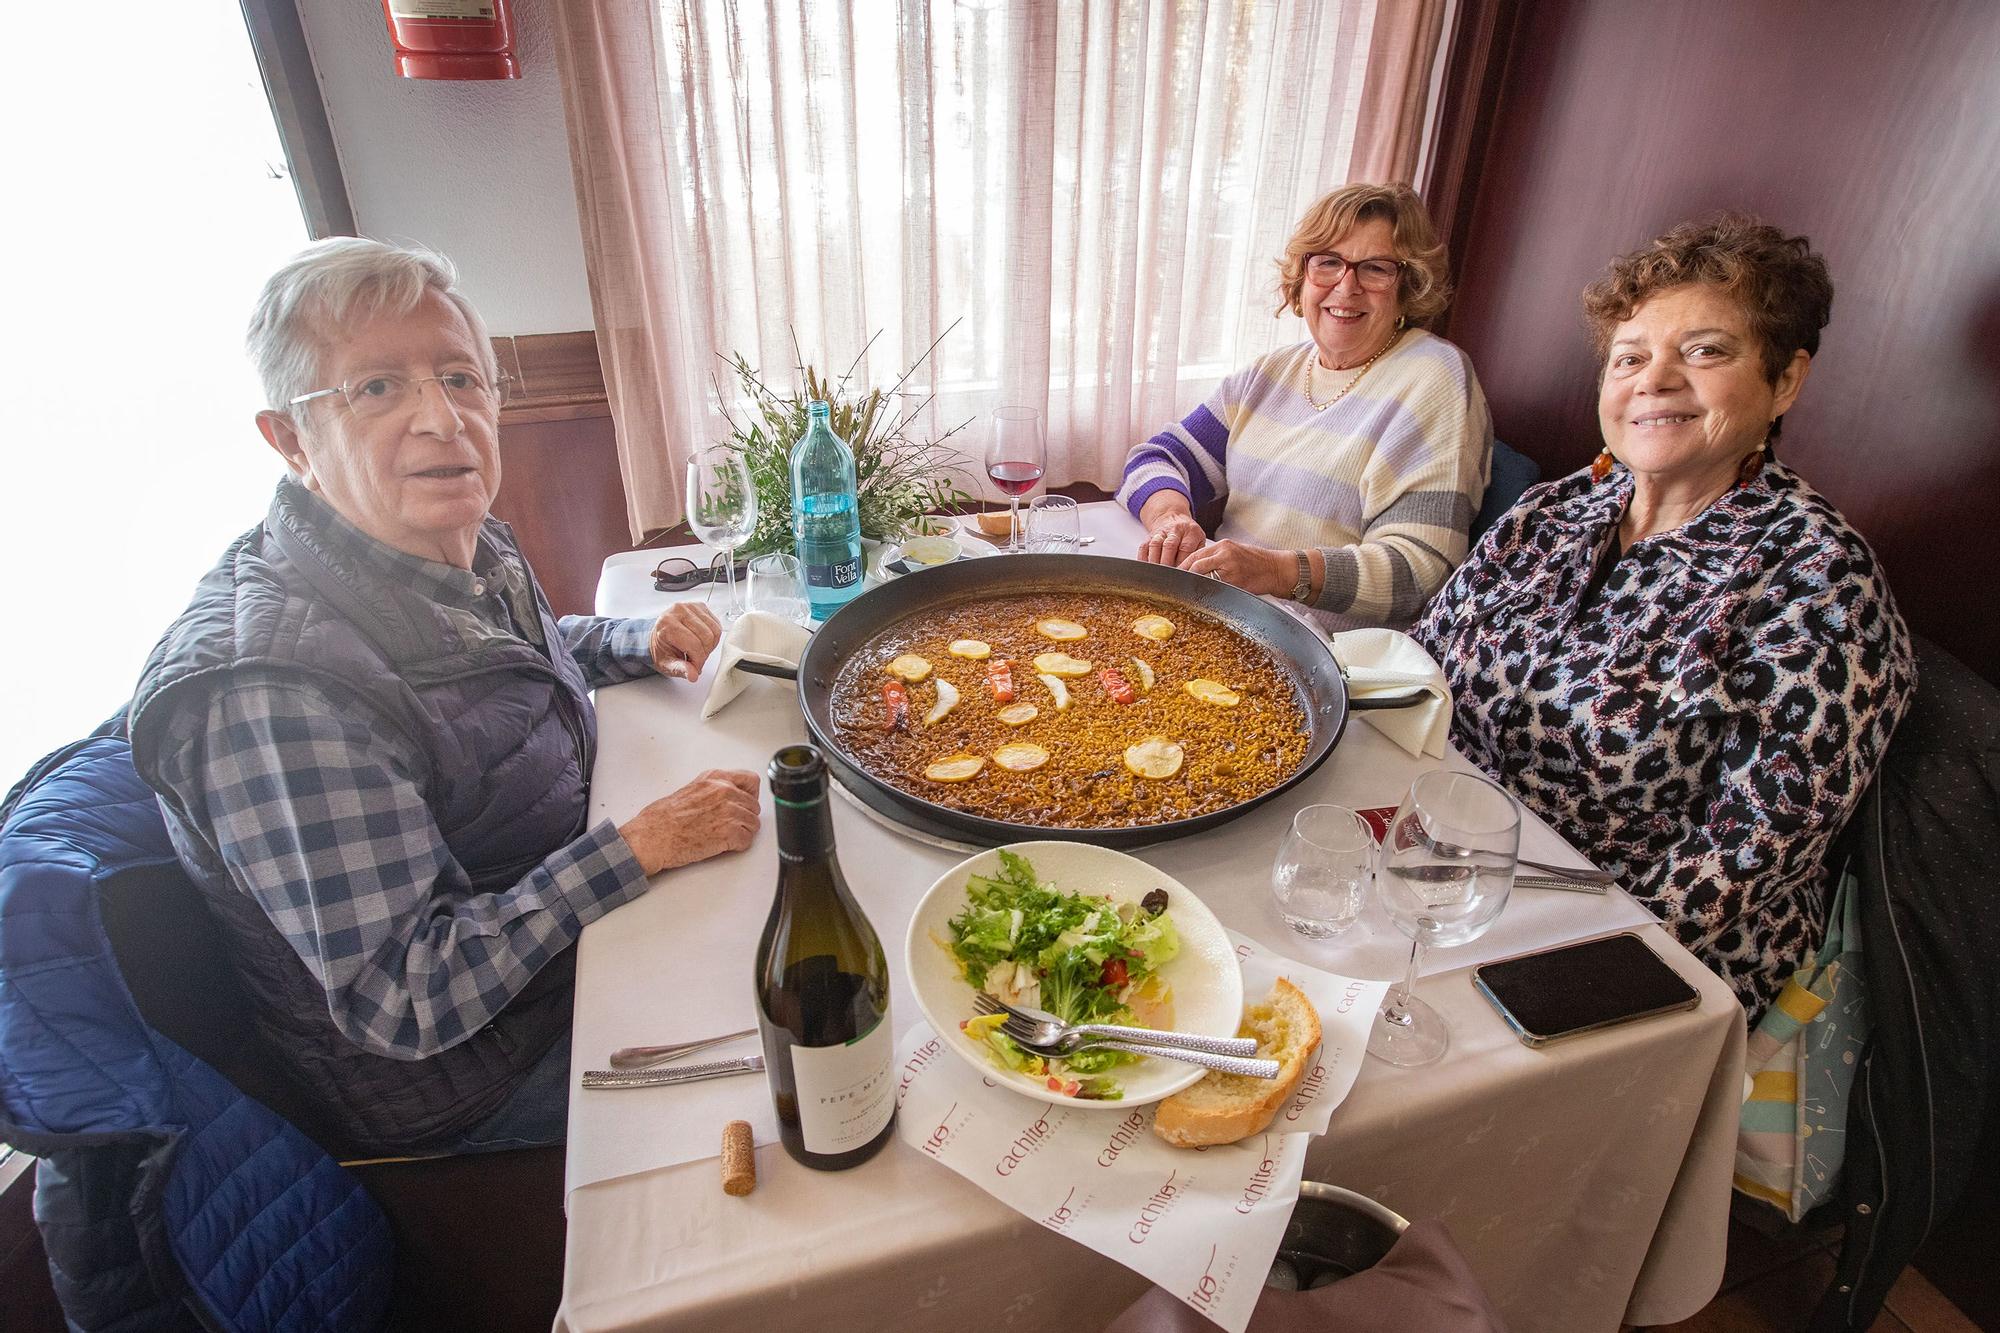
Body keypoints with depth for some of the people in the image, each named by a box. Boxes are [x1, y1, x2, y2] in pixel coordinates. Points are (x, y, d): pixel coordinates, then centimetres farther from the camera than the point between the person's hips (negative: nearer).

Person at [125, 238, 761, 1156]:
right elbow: (403, 1002, -30)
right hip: (458, 1089, -8)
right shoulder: (273, 691, -32)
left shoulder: (468, 551, -5)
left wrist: (642, 645, 0)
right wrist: (641, 845, -29)